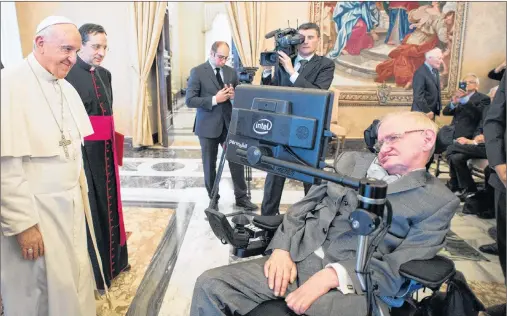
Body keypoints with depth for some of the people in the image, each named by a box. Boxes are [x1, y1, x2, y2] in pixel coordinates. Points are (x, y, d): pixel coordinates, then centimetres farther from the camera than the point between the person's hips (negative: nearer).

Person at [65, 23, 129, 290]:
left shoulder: (105, 74, 12)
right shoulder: (67, 74, -12)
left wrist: (111, 142, 13)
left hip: (106, 149, 7)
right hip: (83, 150, -7)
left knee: (108, 201, 14)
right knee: (89, 206, 2)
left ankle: (113, 259, 30)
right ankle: (93, 269, 17)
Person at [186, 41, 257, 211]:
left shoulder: (231, 72, 8)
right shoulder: (197, 72, -6)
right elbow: (189, 100, -13)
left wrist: (234, 95, -10)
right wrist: (214, 99, -22)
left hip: (229, 123, 3)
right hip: (208, 126, -3)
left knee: (237, 160, 3)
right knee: (210, 164, 9)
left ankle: (241, 197, 18)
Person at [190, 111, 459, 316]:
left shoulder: (439, 201, 5)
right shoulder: (351, 161, 17)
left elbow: (398, 268, -6)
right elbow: (303, 207, 13)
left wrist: (332, 276, -19)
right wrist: (282, 248, -5)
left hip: (352, 283, -3)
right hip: (296, 259, 4)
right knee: (211, 285, -13)